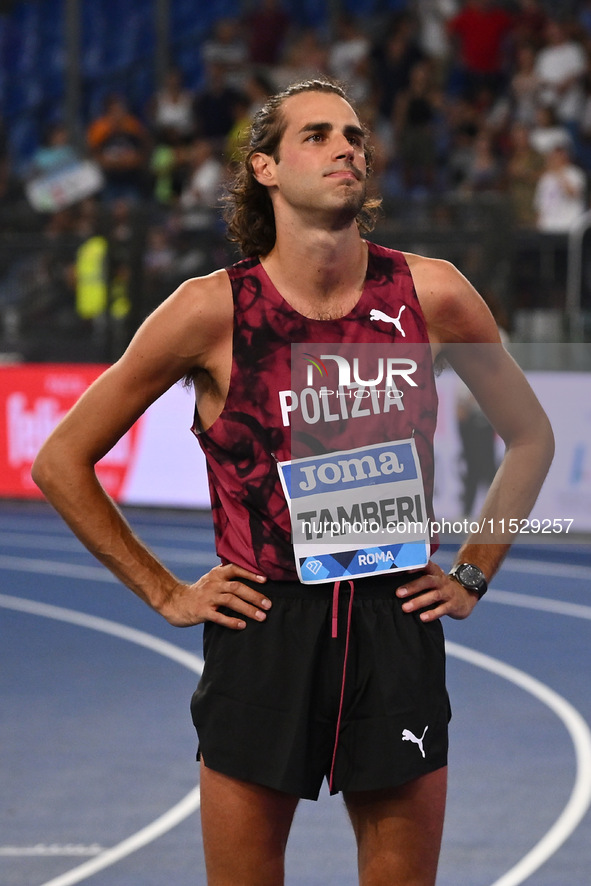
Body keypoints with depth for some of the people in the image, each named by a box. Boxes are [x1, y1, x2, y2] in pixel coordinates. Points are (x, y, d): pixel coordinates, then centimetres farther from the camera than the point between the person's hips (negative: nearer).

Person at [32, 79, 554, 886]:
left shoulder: (432, 295, -1)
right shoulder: (212, 311, -7)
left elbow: (530, 438, 16)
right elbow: (63, 462, 2)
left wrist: (473, 577, 9)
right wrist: (165, 594, 0)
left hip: (397, 630, 2)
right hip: (261, 632, -2)